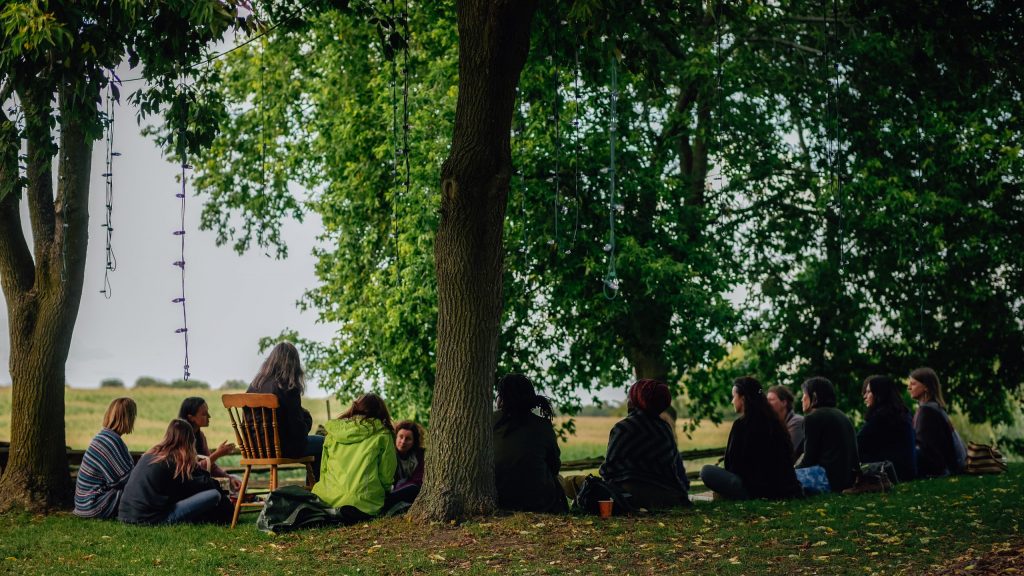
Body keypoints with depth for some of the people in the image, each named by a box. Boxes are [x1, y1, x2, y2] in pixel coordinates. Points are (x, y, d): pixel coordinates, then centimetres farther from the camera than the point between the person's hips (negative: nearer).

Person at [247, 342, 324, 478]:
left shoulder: (254, 385, 2)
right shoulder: (288, 388, -18)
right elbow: (297, 426, -16)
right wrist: (306, 418, 7)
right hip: (281, 449, -8)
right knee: (322, 444, 14)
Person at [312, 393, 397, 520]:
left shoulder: (333, 433, 13)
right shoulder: (382, 435, 2)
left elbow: (324, 469, 17)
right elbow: (386, 475, 6)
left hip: (329, 498, 5)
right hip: (362, 502, -5)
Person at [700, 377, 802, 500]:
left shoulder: (742, 424, -10)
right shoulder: (773, 421, 12)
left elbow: (731, 462, -5)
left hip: (758, 490, -8)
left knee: (706, 471, -2)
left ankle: (747, 498, -11)